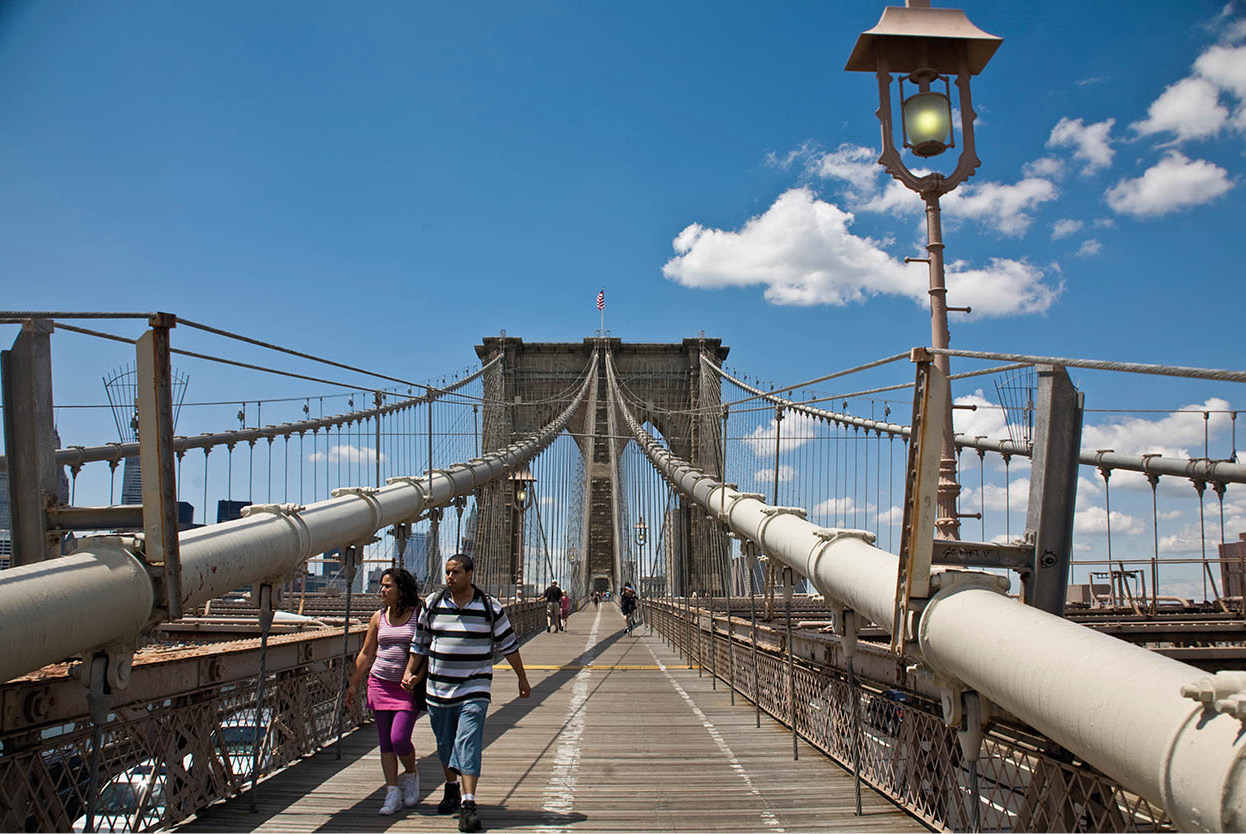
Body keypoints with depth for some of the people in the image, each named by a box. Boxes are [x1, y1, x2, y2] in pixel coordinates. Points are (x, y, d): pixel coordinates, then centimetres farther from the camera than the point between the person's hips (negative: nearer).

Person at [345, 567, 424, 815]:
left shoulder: (419, 615, -3)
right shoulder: (379, 618, 8)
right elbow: (366, 653, 14)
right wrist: (353, 684, 12)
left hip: (409, 688, -4)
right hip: (380, 684, 4)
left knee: (399, 739, -12)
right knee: (385, 742, 3)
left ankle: (411, 775, 16)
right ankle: (392, 792, 10)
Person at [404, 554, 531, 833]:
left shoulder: (490, 607, -4)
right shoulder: (432, 604, 2)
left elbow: (508, 645, 5)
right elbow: (420, 643, 13)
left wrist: (522, 679, 11)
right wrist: (409, 672, 6)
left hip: (474, 689, -3)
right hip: (438, 688, 3)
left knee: (468, 743, -14)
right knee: (445, 744, 15)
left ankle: (468, 803, -16)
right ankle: (451, 789, 37)